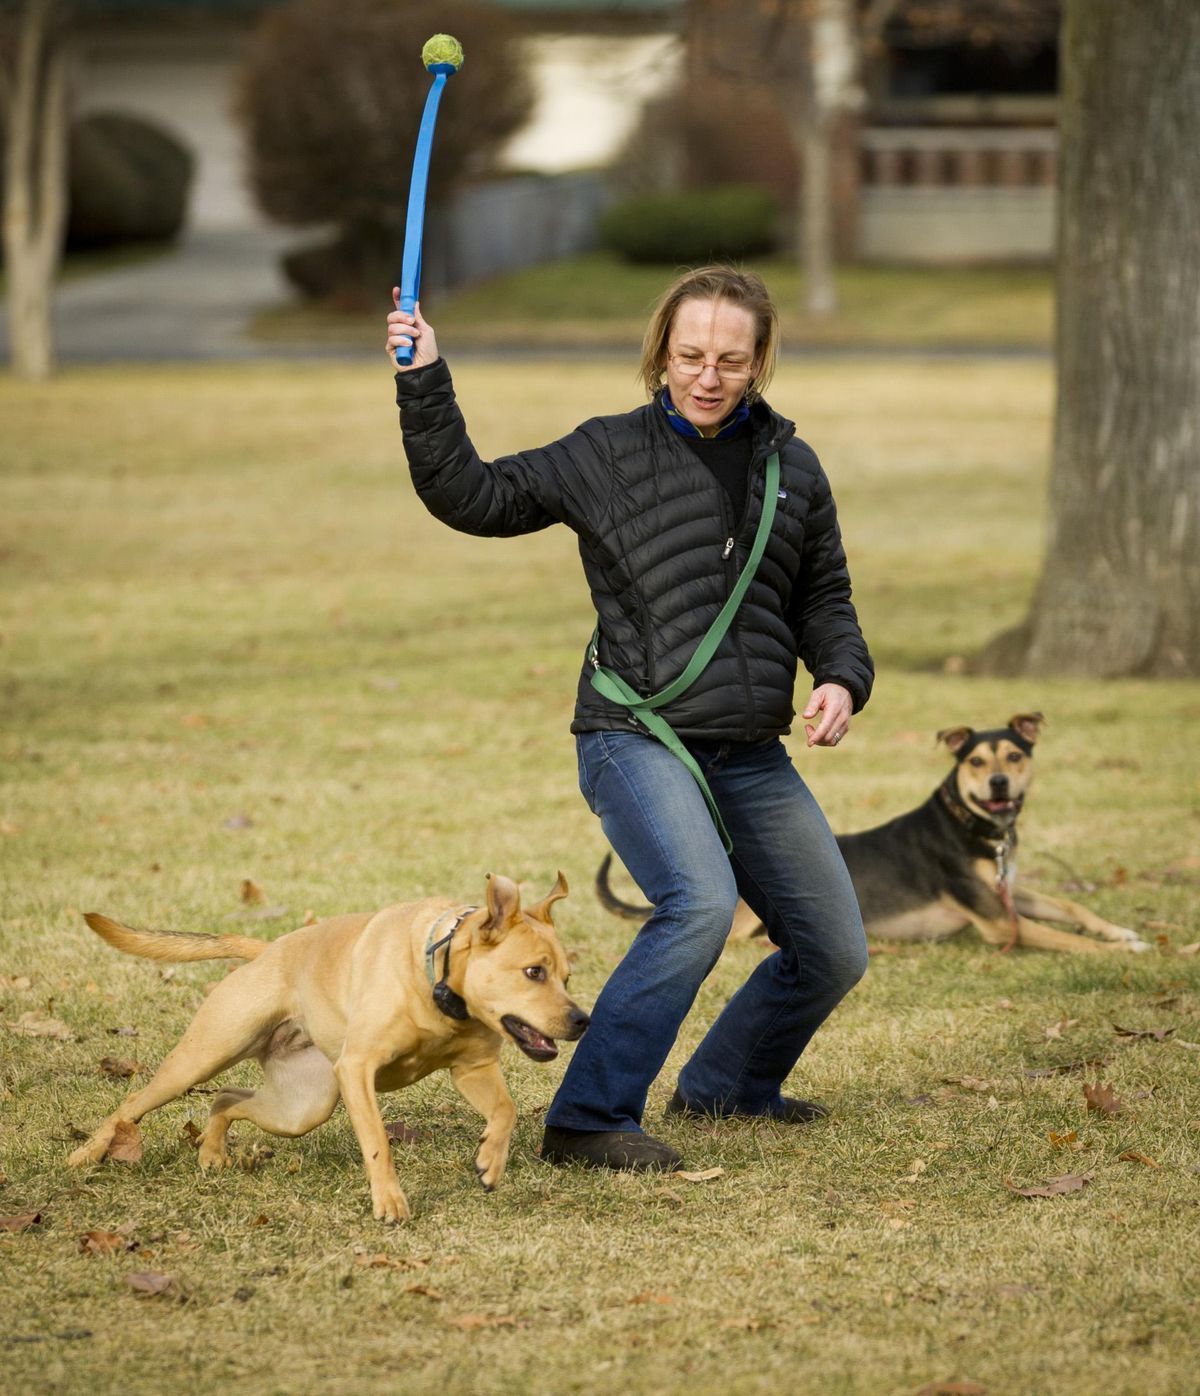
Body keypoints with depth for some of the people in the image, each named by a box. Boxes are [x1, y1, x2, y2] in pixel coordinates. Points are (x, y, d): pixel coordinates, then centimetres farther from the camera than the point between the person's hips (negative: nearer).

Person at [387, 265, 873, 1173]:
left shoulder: (793, 467, 11)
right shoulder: (609, 455, -1)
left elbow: (824, 598, 18)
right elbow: (473, 497, -4)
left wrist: (842, 679, -1)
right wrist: (425, 386, -14)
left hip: (752, 755, 6)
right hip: (636, 739, -6)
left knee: (835, 952, 11)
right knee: (702, 902, -31)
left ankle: (725, 1086, 36)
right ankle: (588, 1120, -26)